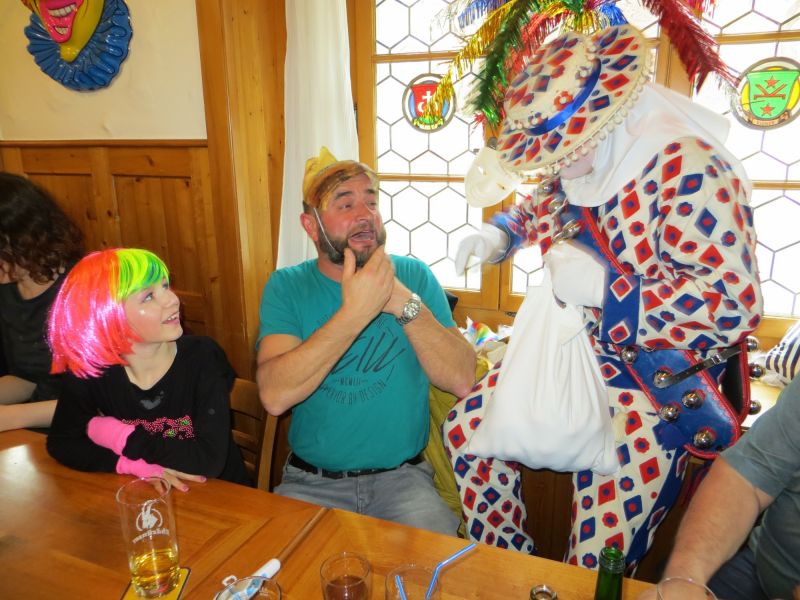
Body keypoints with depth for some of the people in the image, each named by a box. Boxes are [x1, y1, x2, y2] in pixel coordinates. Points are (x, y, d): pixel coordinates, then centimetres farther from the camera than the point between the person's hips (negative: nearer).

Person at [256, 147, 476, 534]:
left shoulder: (414, 276, -2)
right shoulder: (286, 286, -4)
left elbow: (462, 381, -12)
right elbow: (274, 396, -21)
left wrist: (406, 303, -22)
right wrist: (355, 312, -27)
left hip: (401, 477, 1)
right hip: (312, 481, 0)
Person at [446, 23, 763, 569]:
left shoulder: (689, 171, -21)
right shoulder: (578, 170, 4)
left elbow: (733, 305, -26)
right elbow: (538, 209, 28)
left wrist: (602, 287, -29)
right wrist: (498, 234, 7)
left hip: (661, 384, -8)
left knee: (600, 557, -10)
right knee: (467, 430, 7)